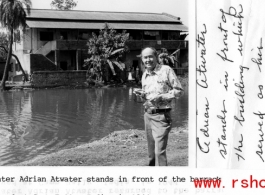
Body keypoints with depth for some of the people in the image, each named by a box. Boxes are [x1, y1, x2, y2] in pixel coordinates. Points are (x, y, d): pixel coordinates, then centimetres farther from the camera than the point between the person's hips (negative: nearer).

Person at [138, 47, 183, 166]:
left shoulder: (166, 70, -7)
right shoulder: (144, 75, 12)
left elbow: (178, 90, -6)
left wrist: (162, 97, -17)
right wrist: (142, 95, 2)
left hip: (161, 115, -6)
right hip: (148, 115, 7)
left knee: (160, 151, -12)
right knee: (151, 151, 15)